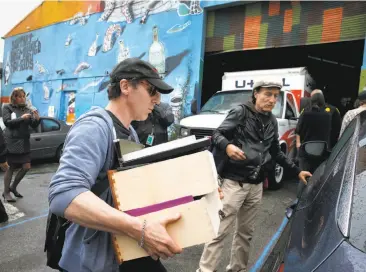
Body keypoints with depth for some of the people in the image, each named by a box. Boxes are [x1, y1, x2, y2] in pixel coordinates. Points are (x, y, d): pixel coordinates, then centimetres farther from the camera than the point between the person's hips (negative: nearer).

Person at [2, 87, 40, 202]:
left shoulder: (27, 109, 8)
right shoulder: (7, 108, 0)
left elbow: (33, 125, 2)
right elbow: (7, 122, -11)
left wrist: (37, 119, -18)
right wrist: (21, 118, -22)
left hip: (24, 142, 4)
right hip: (12, 142, -4)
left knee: (26, 167, 3)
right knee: (11, 167, 2)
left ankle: (13, 187, 24)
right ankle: (6, 192, 16)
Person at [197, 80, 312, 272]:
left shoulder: (272, 122, 13)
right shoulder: (241, 112, -5)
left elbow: (276, 153, 22)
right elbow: (217, 134, -9)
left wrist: (297, 171, 21)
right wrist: (227, 146, -30)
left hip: (256, 185, 6)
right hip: (234, 182, -6)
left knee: (245, 232, 15)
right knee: (219, 230, -3)